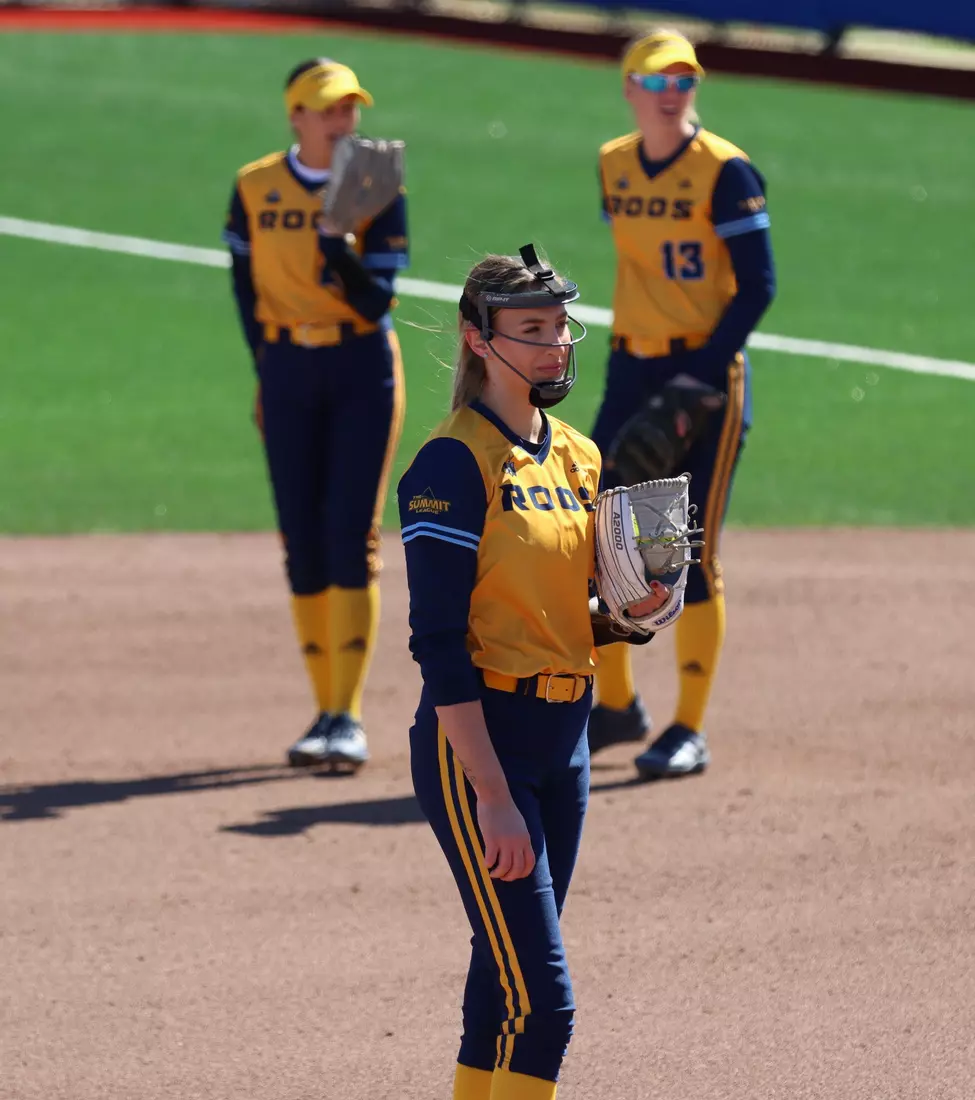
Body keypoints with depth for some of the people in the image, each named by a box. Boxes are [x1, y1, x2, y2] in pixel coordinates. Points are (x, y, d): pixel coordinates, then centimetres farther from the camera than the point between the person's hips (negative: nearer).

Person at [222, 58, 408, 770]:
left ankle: (349, 718, -14)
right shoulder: (255, 189, 0)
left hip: (363, 371, -3)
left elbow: (376, 300, -13)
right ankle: (327, 712, 11)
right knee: (303, 544, 3)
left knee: (351, 538, -11)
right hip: (287, 372, 3)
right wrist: (267, 369, 10)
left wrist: (333, 242, -28)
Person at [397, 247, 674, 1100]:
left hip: (565, 736, 8)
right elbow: (439, 643, -17)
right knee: (541, 1001, -13)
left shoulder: (579, 458, 12)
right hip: (477, 740, -8)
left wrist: (630, 613, -2)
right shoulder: (453, 463, -12)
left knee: (508, 979, 12)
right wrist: (492, 796, -22)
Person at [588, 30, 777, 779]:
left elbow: (758, 285, -13)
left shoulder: (725, 172, -11)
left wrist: (701, 376, -20)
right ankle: (616, 705, 22)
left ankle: (690, 732, 2)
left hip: (708, 373, -6)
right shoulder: (613, 166, 7)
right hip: (630, 371, 6)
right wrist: (635, 355, 12)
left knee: (692, 554, -5)